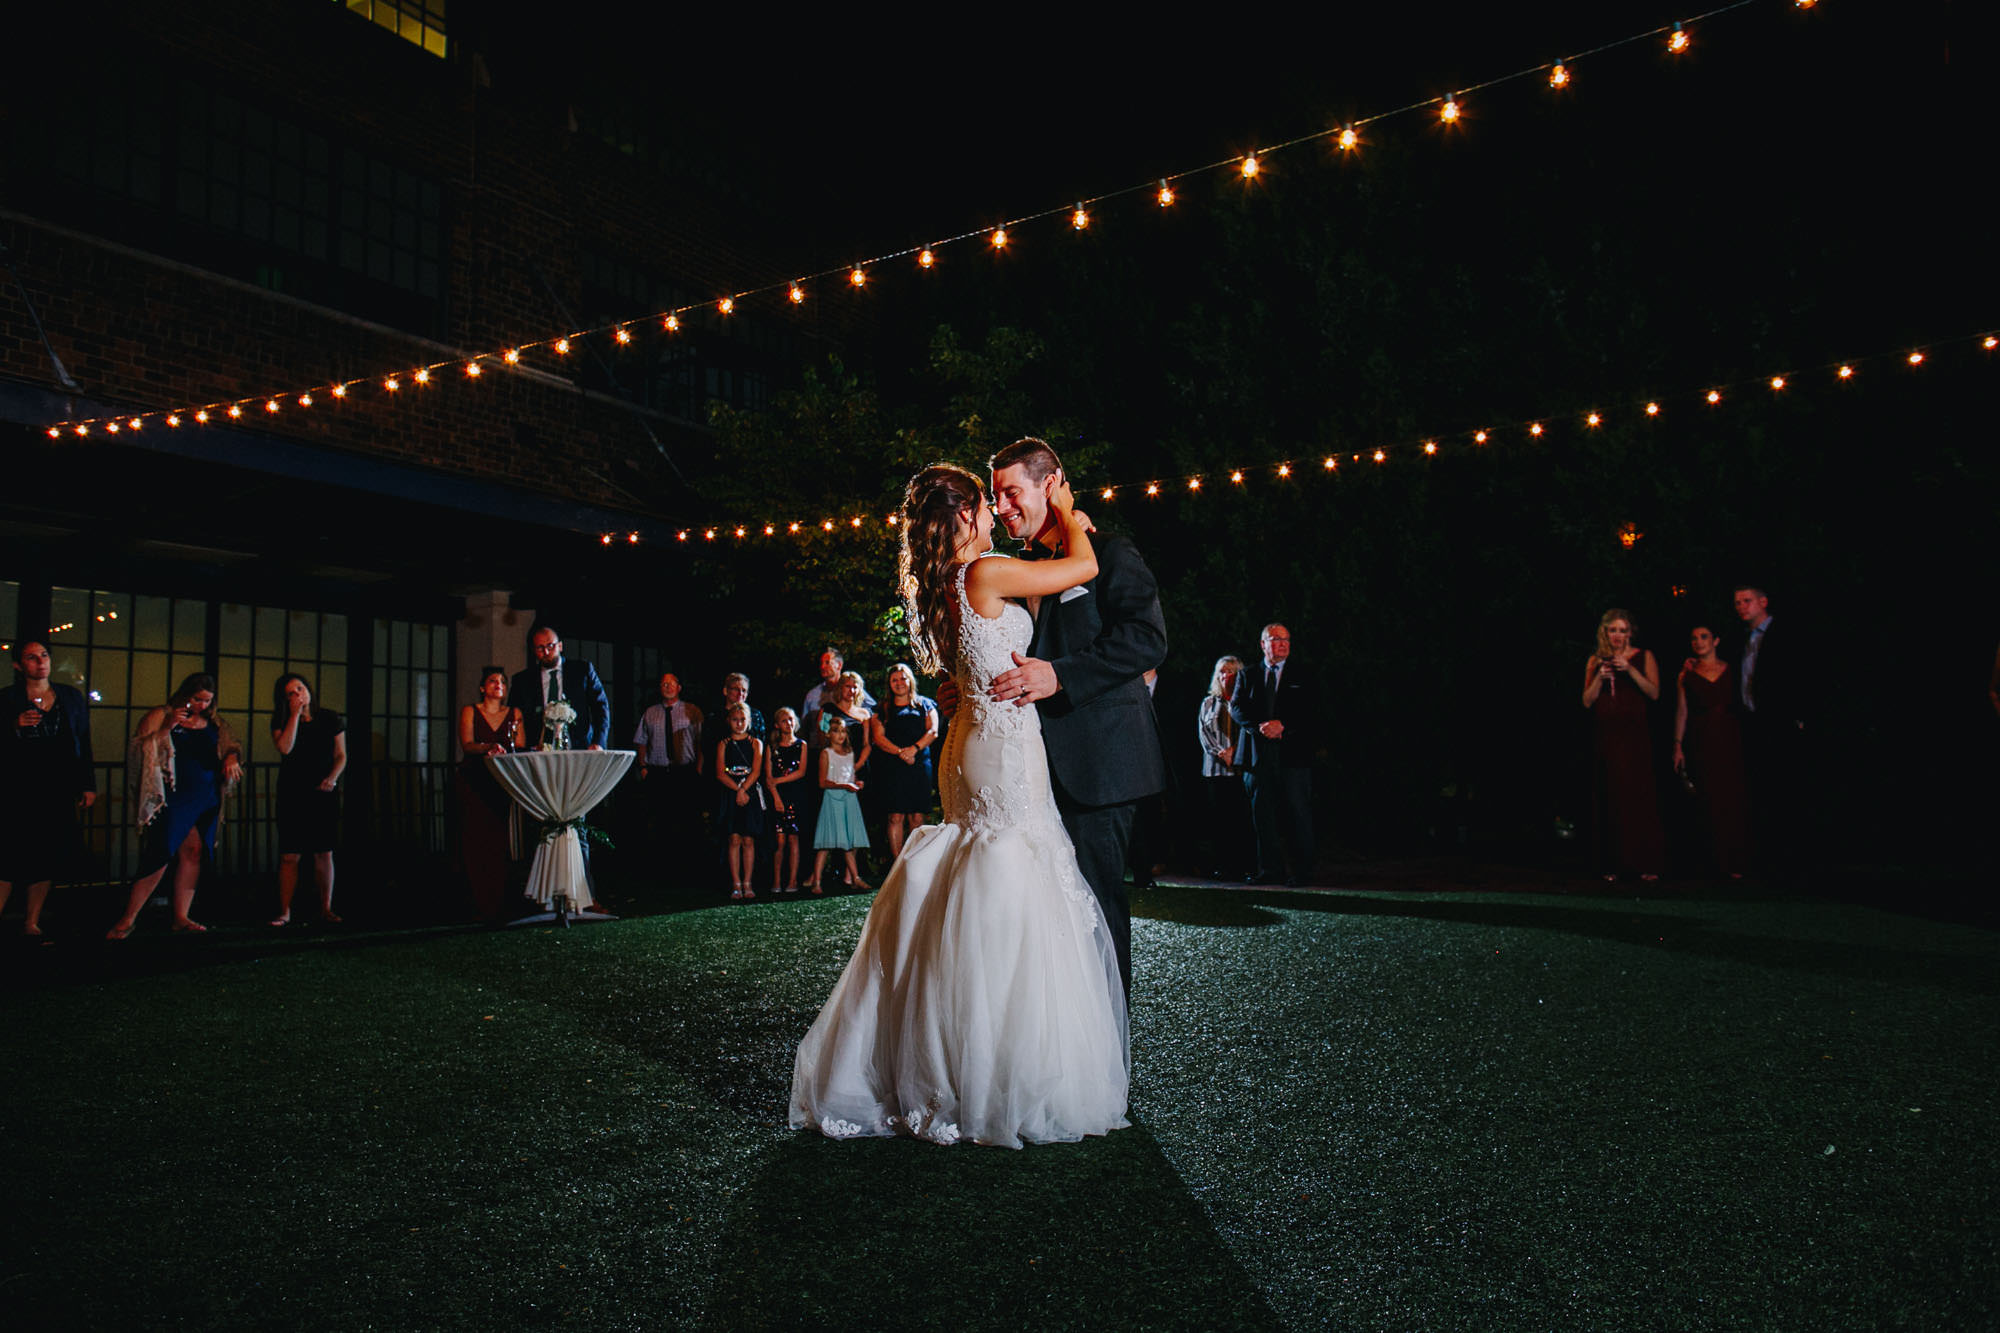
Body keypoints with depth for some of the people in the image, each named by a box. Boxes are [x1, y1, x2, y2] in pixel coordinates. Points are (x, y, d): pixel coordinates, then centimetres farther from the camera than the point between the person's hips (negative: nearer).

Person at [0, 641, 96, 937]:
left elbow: (83, 743, 12)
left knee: (47, 859, 4)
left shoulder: (71, 697, 10)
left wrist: (88, 785, 8)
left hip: (58, 790, 3)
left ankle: (31, 923, 13)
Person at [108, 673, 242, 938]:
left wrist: (232, 757, 1)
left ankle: (181, 917, 8)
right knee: (162, 854, -13)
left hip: (207, 799, 5)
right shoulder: (161, 716, 2)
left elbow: (232, 745, 24)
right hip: (174, 797, -5)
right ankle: (128, 919, -4)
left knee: (194, 852, 2)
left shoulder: (213, 723, 15)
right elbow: (139, 749, -5)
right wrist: (166, 728, -17)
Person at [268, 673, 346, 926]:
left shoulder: (330, 719, 5)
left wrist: (332, 777, -10)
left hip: (322, 794, 0)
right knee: (289, 856, -2)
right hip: (292, 794, 0)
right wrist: (295, 714, -12)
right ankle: (284, 912, 6)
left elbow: (341, 756, 7)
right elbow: (285, 748, -15)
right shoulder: (281, 721, 3)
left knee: (324, 853, 1)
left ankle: (326, 909, 10)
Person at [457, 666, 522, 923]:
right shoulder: (469, 711, 8)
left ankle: (495, 906, -2)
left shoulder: (515, 714, 13)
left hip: (501, 784, 1)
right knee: (474, 842, -6)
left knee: (498, 842, -7)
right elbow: (466, 745, -6)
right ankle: (478, 904, -1)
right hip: (473, 783, -1)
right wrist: (489, 747, -26)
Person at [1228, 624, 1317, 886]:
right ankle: (1269, 869, 10)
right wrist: (1260, 726, -15)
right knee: (1262, 813, 3)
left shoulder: (1302, 676, 9)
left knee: (1298, 811, -4)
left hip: (1293, 753, -2)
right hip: (1258, 754, 2)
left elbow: (1311, 711, -1)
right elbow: (1237, 708, 2)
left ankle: (1303, 869, 1)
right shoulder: (1247, 676, 14)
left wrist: (1282, 724, -16)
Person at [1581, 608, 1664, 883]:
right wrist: (1599, 677, -10)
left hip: (1634, 735, -2)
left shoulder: (1643, 657, 7)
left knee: (1639, 796, -6)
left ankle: (1646, 863, -3)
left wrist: (1630, 670, -14)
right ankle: (1613, 863, 5)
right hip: (1604, 736, 2)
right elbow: (1587, 701, 6)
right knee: (1609, 800, 1)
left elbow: (1654, 693, -5)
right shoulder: (1595, 661, 11)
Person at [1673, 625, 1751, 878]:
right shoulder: (1687, 674, 7)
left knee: (1734, 799, -3)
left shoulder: (1731, 670, 8)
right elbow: (1681, 710, 5)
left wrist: (1745, 741, -1)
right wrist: (1678, 745, -2)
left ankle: (1735, 862, 4)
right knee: (1708, 802, -3)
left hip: (1731, 742, 1)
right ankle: (1715, 860, 2)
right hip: (1701, 744, 0)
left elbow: (1743, 705, 8)